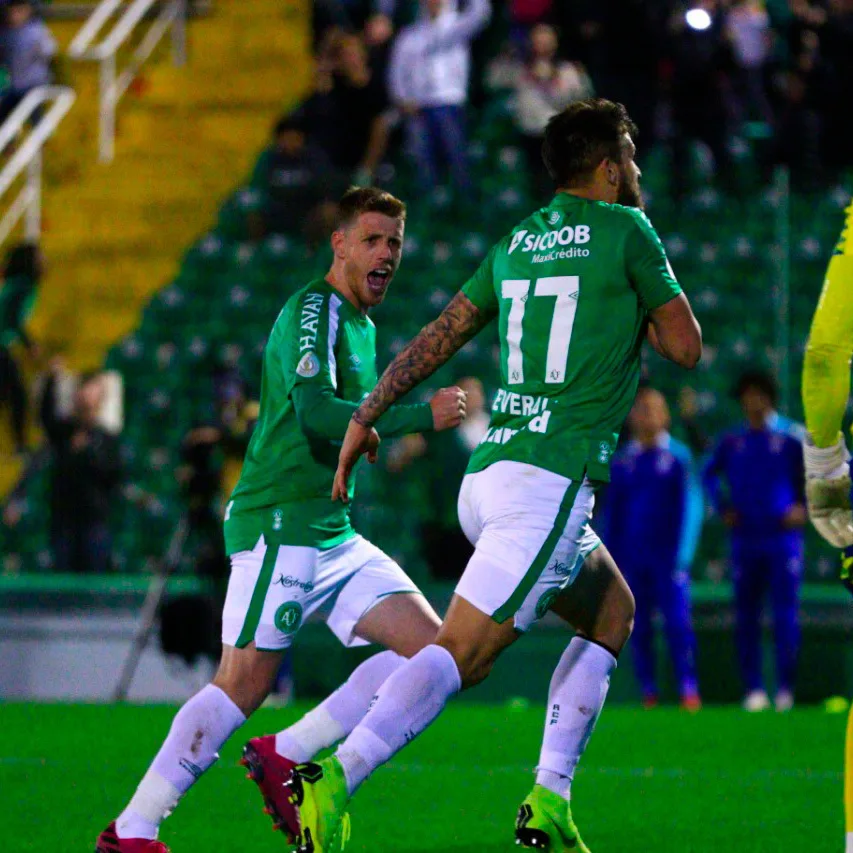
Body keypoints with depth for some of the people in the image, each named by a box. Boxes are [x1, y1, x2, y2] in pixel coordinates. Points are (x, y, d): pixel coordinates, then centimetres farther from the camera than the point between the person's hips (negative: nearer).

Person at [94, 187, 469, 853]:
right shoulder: (314, 310, -10)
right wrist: (422, 416, -22)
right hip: (279, 523, -9)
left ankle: (287, 757, -1)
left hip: (333, 533, 9)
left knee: (430, 646, -2)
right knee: (244, 685, -12)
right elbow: (316, 412, -24)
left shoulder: (359, 323, 20)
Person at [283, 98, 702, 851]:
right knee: (460, 654, -15)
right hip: (549, 484, -8)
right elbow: (686, 346, 3)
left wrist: (366, 416, 16)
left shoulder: (518, 242, 17)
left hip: (487, 473, 8)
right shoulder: (626, 232, -1)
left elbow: (437, 338, 15)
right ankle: (336, 776, -33)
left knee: (611, 611, 24)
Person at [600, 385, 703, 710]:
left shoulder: (678, 457, 2)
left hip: (668, 557, -3)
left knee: (678, 622, -12)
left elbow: (691, 507, -1)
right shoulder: (621, 461, 11)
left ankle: (689, 691, -11)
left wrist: (682, 556, -9)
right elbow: (611, 512, 16)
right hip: (632, 558, 3)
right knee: (638, 627, 3)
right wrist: (610, 559, 11)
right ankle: (648, 692, 9)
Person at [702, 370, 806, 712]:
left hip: (782, 537, -3)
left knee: (785, 614, -6)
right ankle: (753, 688, 6)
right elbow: (709, 474, 23)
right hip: (744, 540, 3)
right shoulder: (731, 442, 8)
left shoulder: (790, 438, 0)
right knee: (746, 616, 2)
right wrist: (722, 508, 12)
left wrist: (803, 507, -2)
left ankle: (785, 687, -1)